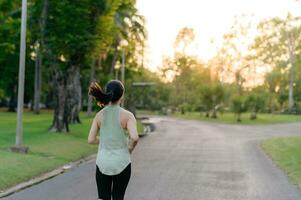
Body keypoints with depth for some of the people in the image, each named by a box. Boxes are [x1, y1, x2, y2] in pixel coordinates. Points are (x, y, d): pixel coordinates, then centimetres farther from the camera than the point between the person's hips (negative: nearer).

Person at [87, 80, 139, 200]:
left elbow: (91, 140, -3)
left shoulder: (99, 115, -2)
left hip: (103, 163, 2)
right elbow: (135, 138, -23)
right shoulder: (127, 115, -11)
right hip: (121, 163, -2)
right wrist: (130, 149, -1)